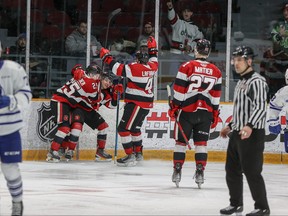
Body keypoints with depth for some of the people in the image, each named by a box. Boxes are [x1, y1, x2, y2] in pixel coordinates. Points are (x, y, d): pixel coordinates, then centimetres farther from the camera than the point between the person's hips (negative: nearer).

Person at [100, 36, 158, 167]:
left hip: (136, 104, -9)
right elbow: (154, 61, 30)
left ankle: (130, 156, -12)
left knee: (124, 128, -8)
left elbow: (119, 69, -19)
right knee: (134, 128, 26)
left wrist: (107, 58, -9)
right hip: (146, 104, 9)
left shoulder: (136, 68, -18)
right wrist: (153, 49, 40)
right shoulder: (151, 67, 6)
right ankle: (138, 153, 36)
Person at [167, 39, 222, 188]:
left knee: (181, 141, 6)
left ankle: (177, 172, 6)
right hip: (205, 112, 3)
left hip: (187, 110, -3)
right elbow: (216, 96, 8)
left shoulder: (187, 67, -8)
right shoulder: (216, 72, 4)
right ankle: (200, 173, 3)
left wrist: (174, 107, 0)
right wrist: (215, 114, 14)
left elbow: (179, 90, -9)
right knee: (201, 142, 7)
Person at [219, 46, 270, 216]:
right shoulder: (241, 82, 18)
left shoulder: (257, 81, -13)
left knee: (251, 171, -8)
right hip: (237, 133, 10)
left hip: (252, 134, -10)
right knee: (232, 170, 14)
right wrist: (231, 126, 29)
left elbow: (260, 107, -24)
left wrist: (250, 126, -37)